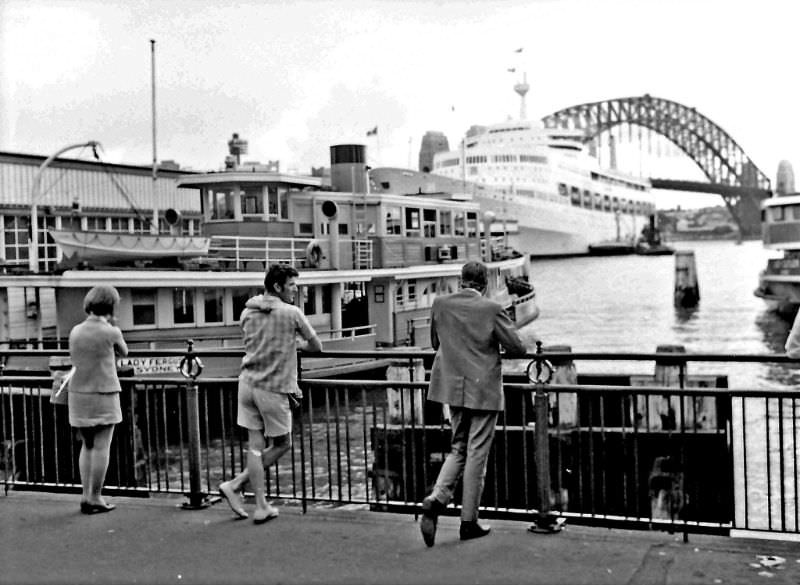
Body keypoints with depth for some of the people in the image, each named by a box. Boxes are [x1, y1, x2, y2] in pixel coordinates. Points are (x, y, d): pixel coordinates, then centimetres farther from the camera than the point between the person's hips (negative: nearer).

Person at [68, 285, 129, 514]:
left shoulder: (76, 331, 5)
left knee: (87, 446, 15)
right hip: (103, 395, -5)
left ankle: (86, 495, 13)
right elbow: (123, 352, 9)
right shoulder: (111, 332, -9)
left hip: (78, 395, 5)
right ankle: (95, 498, 4)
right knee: (101, 447, 1)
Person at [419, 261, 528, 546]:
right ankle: (469, 521, 12)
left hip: (453, 388, 4)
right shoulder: (492, 309, -15)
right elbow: (517, 348, -9)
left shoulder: (440, 304, -2)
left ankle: (436, 499, -2)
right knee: (477, 454, 5)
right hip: (483, 390, -4)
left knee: (458, 448, 18)